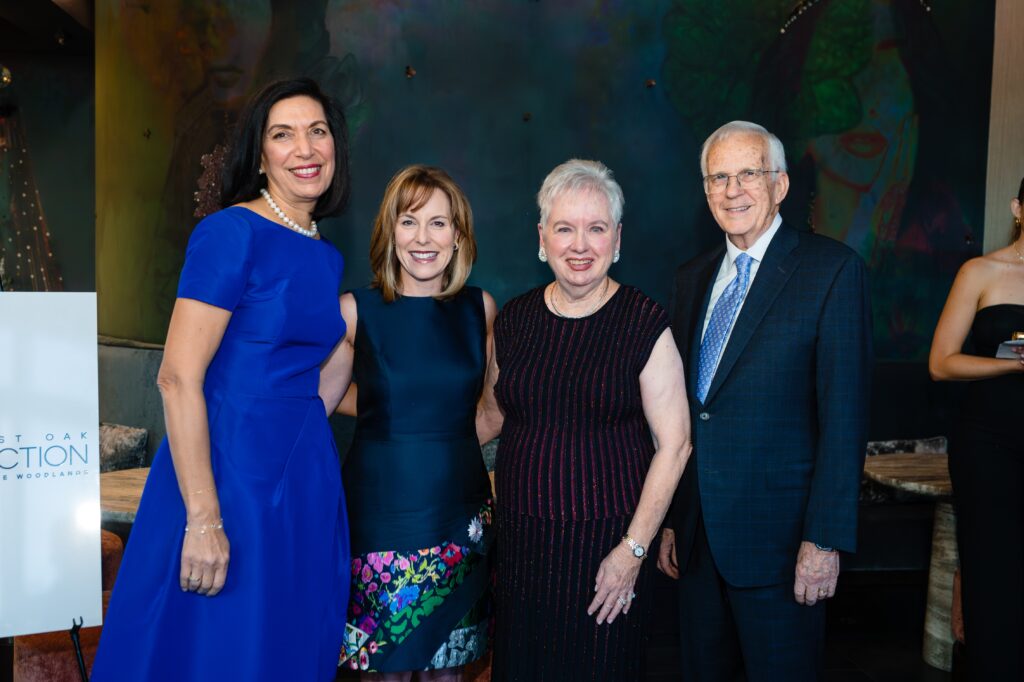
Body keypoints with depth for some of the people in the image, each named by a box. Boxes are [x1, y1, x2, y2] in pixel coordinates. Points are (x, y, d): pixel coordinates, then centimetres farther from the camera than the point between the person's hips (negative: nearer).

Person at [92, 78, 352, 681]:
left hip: (306, 478, 7)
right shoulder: (232, 232, -12)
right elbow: (179, 378, -18)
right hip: (230, 471, -7)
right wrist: (204, 518, -20)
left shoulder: (329, 258, 10)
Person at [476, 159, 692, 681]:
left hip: (607, 549, -3)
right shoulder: (513, 319, 3)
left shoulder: (645, 324, -9)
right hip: (520, 546, 4)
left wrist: (633, 550, -12)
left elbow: (674, 444, -9)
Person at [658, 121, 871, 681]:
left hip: (778, 537, -5)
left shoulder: (831, 269, -8)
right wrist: (669, 518, 9)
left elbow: (844, 415, -13)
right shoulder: (692, 278, 10)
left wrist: (825, 538, -16)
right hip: (696, 534, 5)